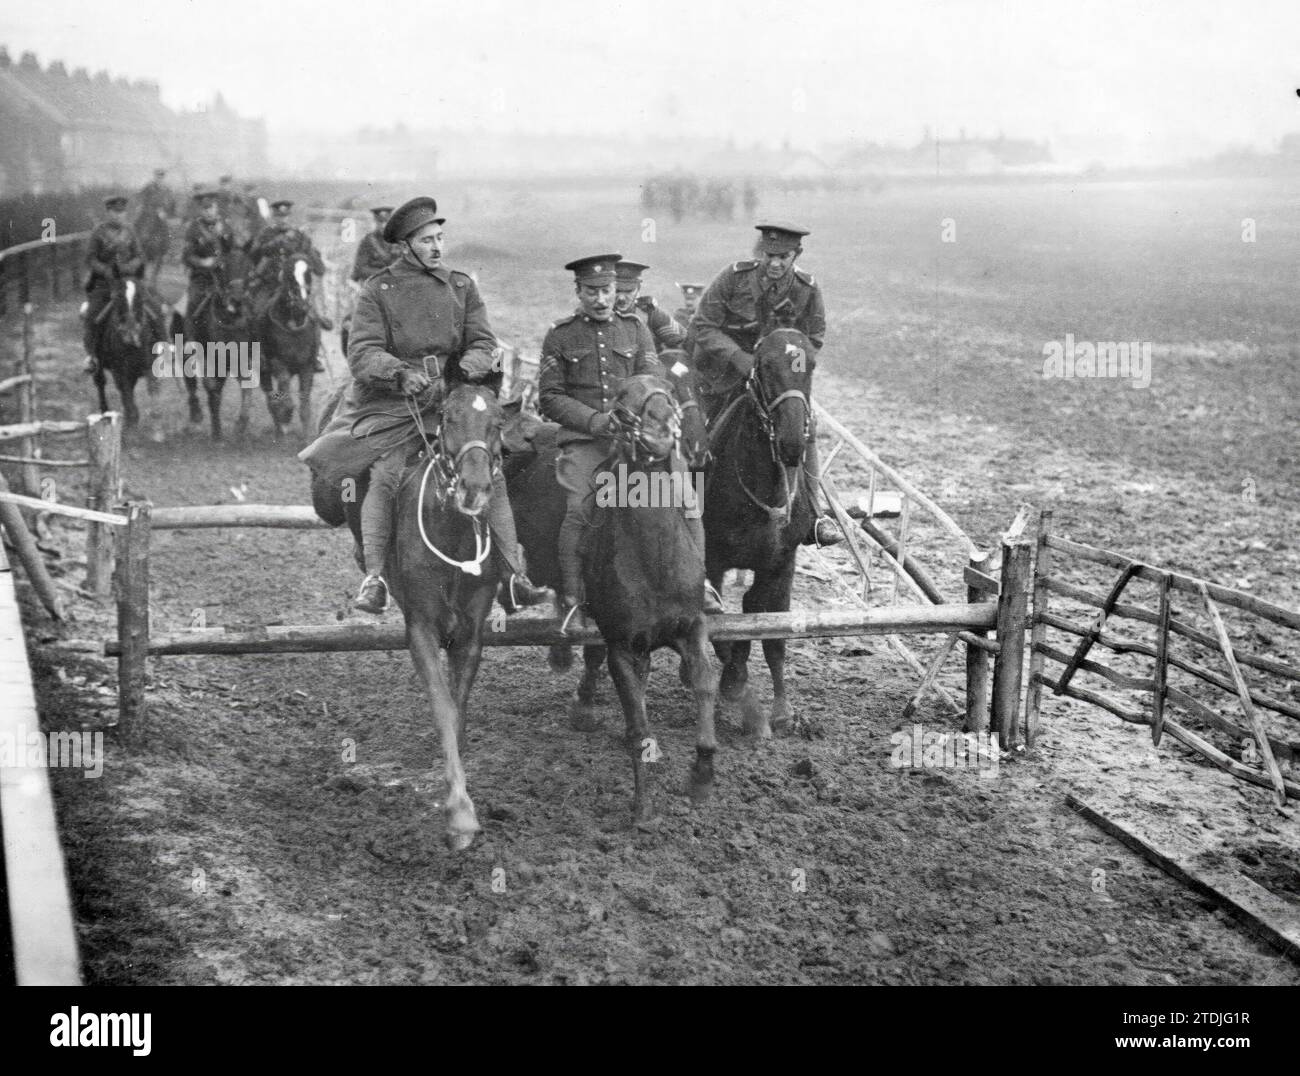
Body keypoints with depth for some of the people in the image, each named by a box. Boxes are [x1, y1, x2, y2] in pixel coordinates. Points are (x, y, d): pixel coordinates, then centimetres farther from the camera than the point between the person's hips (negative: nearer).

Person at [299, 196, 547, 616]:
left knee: (490, 473, -11)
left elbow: (482, 341, 7)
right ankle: (374, 578, -18)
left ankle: (512, 577, -8)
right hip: (392, 404, -2)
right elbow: (362, 353, -6)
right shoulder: (377, 290, 3)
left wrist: (471, 366, -17)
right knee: (386, 476, -21)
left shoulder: (462, 286, 12)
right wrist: (401, 373, -24)